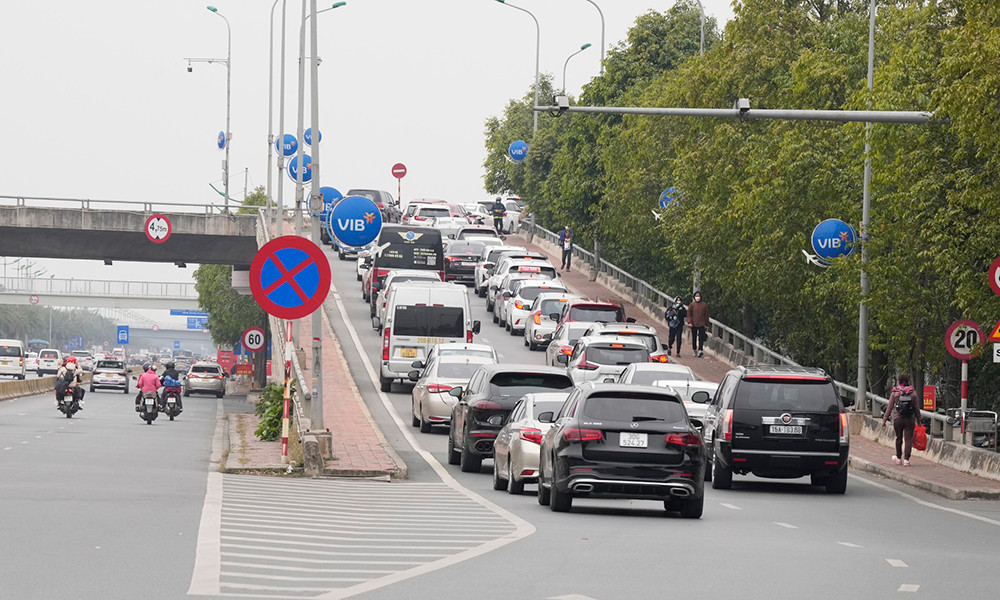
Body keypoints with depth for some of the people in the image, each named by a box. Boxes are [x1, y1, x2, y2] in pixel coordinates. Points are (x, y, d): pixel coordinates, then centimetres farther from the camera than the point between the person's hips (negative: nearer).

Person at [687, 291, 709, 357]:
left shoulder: (704, 304, 3)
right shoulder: (692, 304, 1)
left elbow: (706, 315, 9)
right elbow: (689, 314, 1)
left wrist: (706, 324, 8)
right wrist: (689, 322, -11)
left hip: (701, 324, -1)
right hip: (694, 324, 1)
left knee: (701, 338, -11)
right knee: (694, 338, 9)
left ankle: (700, 350, -16)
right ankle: (694, 350, 19)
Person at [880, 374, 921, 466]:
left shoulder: (894, 393, -2)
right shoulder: (912, 393, -1)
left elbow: (889, 407, -1)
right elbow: (916, 408, 3)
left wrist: (884, 419, 4)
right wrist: (918, 420, 12)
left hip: (898, 419, 0)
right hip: (910, 419, 0)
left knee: (899, 438, 16)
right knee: (908, 439, 2)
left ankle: (898, 457, 27)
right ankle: (906, 459, -3)